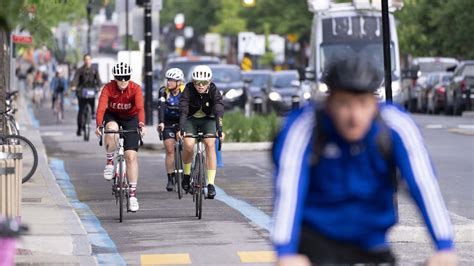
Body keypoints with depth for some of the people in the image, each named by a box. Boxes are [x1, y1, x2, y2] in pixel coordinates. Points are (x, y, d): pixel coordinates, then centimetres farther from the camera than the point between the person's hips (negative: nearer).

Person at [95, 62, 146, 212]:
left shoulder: (135, 89, -26)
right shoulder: (108, 88, -25)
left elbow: (140, 108, -39)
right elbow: (101, 108, -36)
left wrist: (141, 125, -57)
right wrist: (99, 126, -53)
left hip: (130, 118, 0)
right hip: (112, 115, 0)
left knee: (131, 156, -10)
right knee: (111, 130, -37)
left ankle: (132, 194, -4)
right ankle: (110, 162, -11)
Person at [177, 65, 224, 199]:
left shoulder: (213, 90, -23)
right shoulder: (189, 89, -24)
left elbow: (219, 111, -33)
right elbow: (183, 110, -34)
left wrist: (219, 129, -48)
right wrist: (181, 128, -48)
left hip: (208, 120, 0)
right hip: (191, 119, 0)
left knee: (210, 144, -24)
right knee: (189, 144, -25)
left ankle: (211, 184, -23)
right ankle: (186, 174, 3)